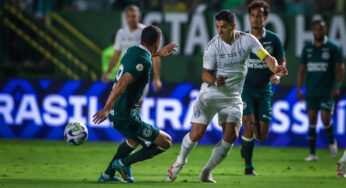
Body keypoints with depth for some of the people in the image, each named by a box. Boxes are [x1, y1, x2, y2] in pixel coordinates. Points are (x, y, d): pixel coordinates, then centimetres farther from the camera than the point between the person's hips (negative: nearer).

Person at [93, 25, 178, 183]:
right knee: (166, 142, 1)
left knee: (134, 140, 36)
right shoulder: (144, 62, -20)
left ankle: (107, 175, 37)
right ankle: (124, 163, 3)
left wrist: (158, 53, 44)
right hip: (126, 117, -9)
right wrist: (107, 109, -36)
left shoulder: (132, 51, 7)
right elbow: (122, 83, -32)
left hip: (115, 113, 9)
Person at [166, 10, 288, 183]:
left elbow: (266, 57, -12)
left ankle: (207, 172, 4)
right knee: (196, 134, -9)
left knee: (231, 136, -13)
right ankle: (180, 161, 22)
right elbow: (205, 73, -9)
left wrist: (275, 69, -34)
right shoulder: (213, 45, -11)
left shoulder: (247, 40, -6)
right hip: (210, 93, -2)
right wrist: (215, 81, -31)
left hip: (233, 96, 2)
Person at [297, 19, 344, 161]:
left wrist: (337, 86, -11)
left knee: (325, 119, -10)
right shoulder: (307, 48, 9)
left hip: (327, 91, -3)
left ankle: (332, 141, 19)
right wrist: (298, 89, 9)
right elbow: (302, 69, 13)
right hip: (311, 91, 3)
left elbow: (340, 67, -1)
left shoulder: (332, 47, -1)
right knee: (311, 121, 0)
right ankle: (312, 153, 4)